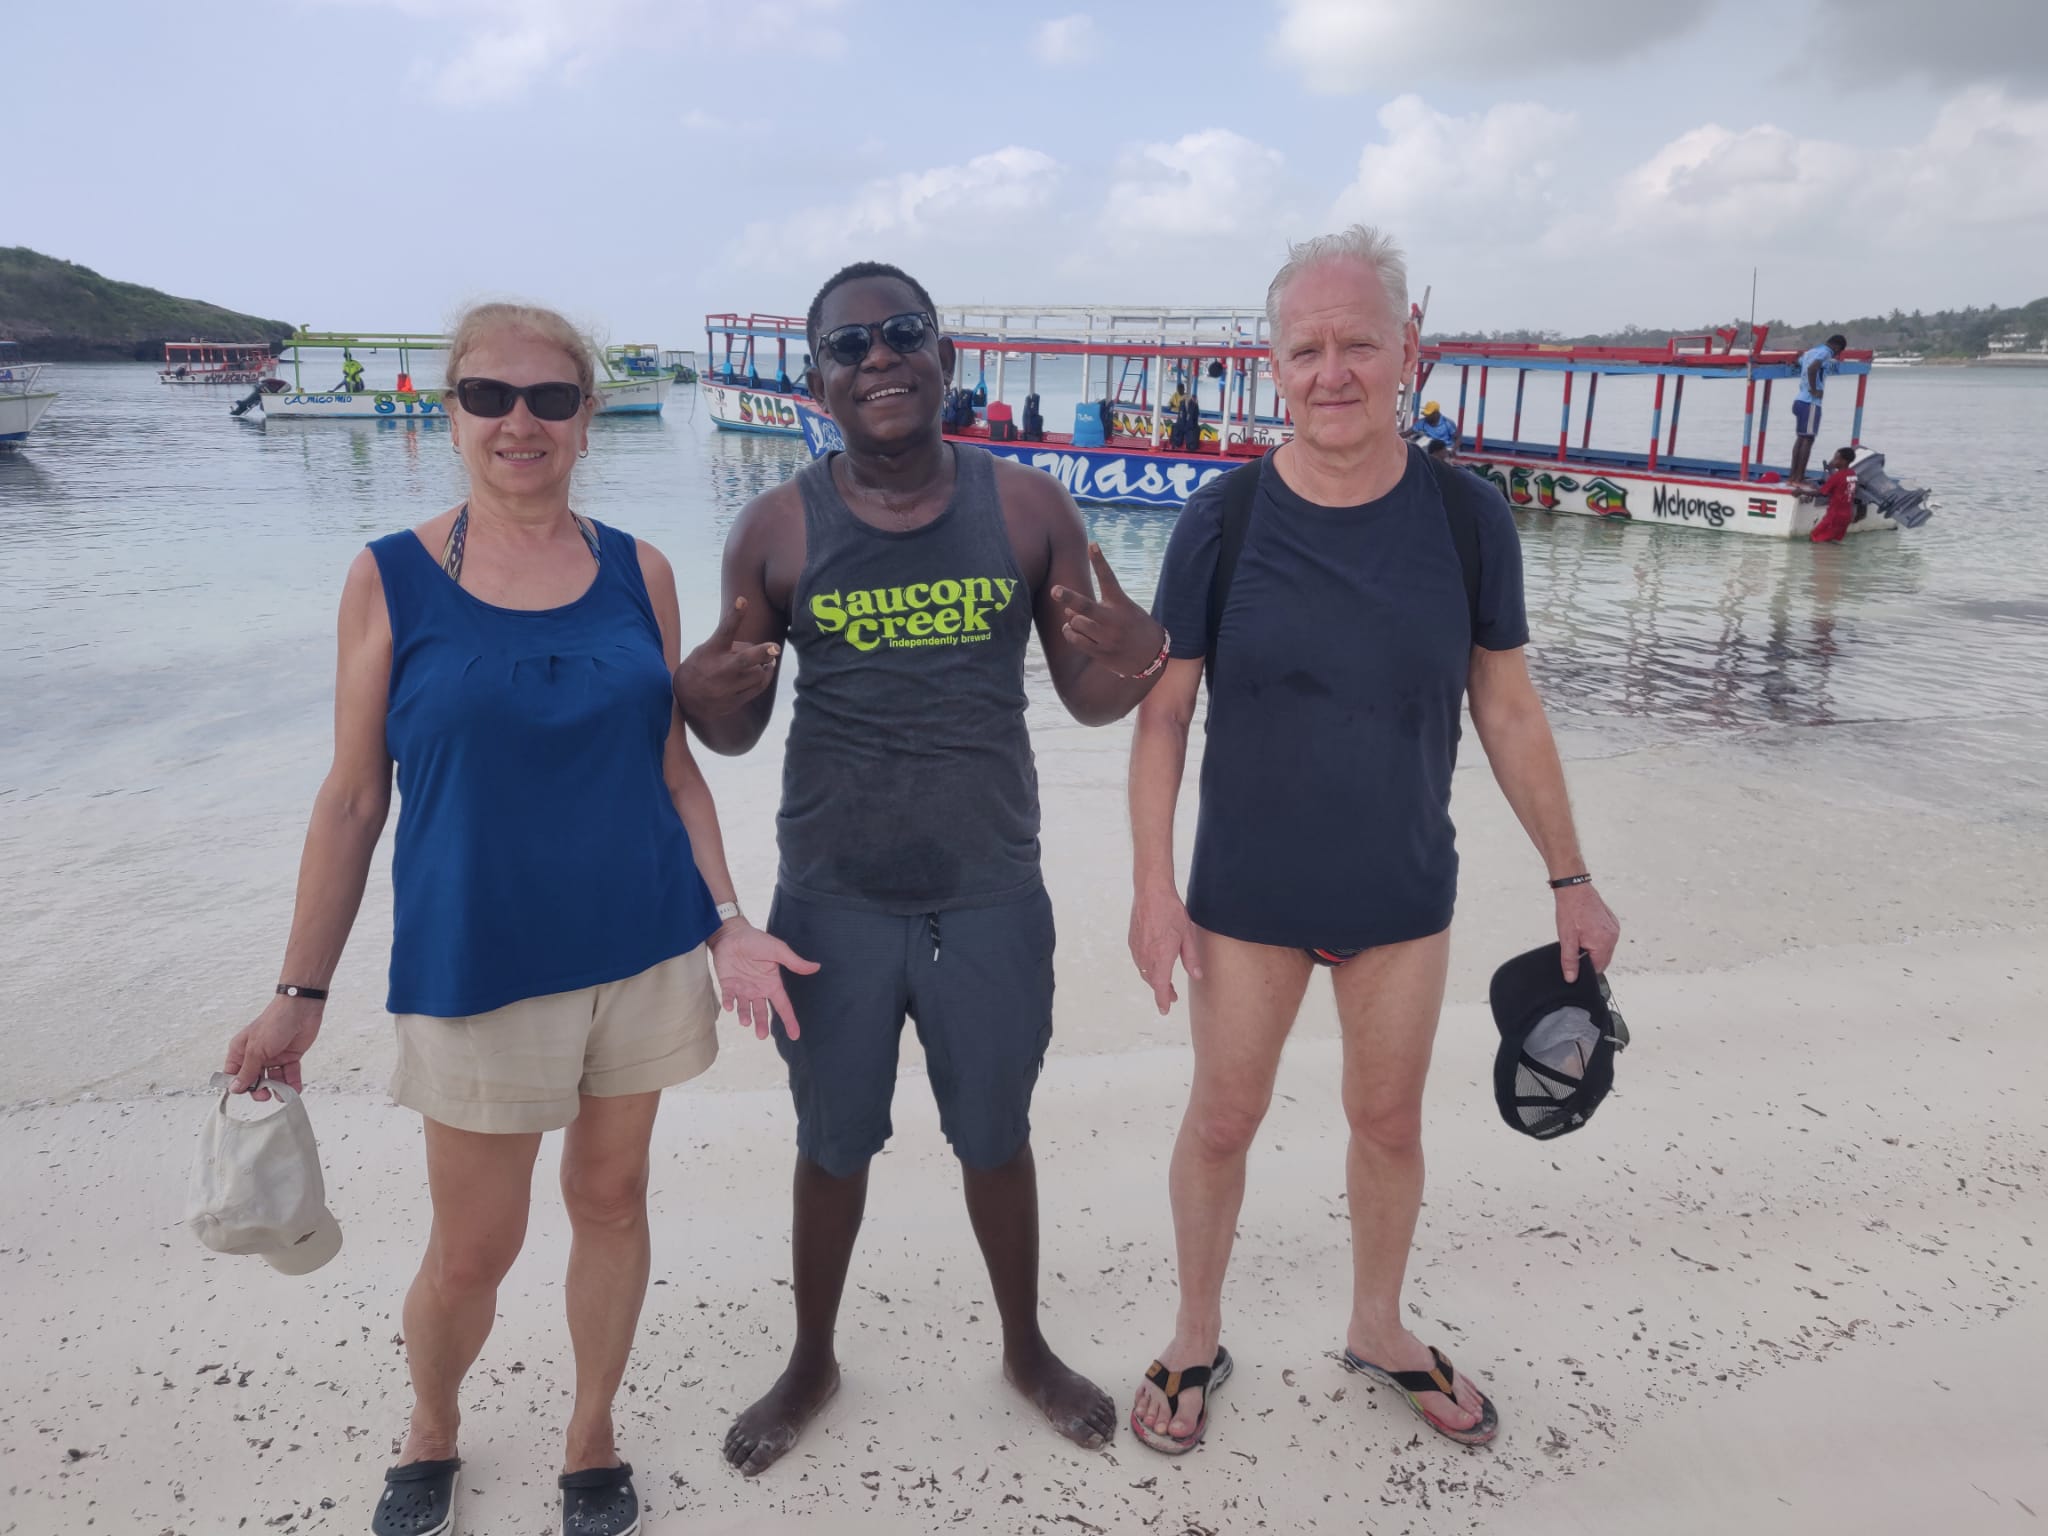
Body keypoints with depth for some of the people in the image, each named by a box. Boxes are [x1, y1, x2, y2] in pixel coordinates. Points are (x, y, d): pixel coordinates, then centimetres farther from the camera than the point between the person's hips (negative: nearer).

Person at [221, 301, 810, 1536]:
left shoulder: (640, 573, 1)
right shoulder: (391, 579, -5)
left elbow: (676, 767, 6)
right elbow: (353, 798, -2)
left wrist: (727, 922, -2)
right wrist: (301, 994, -1)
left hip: (643, 951, 2)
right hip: (476, 963, -2)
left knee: (613, 1199, 15)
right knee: (473, 1249, 9)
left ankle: (592, 1436, 40)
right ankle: (431, 1433, 42)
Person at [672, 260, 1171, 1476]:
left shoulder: (1029, 508, -5)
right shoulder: (778, 530, -6)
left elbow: (1089, 701, 0)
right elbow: (735, 733, 1)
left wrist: (1138, 657, -23)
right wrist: (704, 696, -22)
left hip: (991, 899, 0)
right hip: (833, 904, 0)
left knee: (996, 1140, 19)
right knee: (835, 1146, 19)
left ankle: (1028, 1349, 45)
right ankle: (813, 1362, 44)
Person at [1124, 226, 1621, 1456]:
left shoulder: (1467, 516, -8)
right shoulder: (1224, 519, -12)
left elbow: (1509, 711, 0)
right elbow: (1161, 714, -6)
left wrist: (1571, 879, 5)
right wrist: (1153, 884, -9)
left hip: (1404, 893, 2)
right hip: (1248, 895, -1)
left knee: (1390, 1120, 17)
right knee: (1223, 1121, 12)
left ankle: (1379, 1331, 43)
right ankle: (1198, 1341, 36)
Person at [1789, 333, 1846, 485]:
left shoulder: (1810, 351, 16)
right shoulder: (1825, 353, -10)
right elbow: (1812, 368, -29)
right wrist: (1814, 390, -20)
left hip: (1800, 399, 9)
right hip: (1810, 402, -9)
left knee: (1800, 438, 12)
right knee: (1808, 439, -7)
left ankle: (1793, 476, 12)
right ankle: (1799, 479, -9)